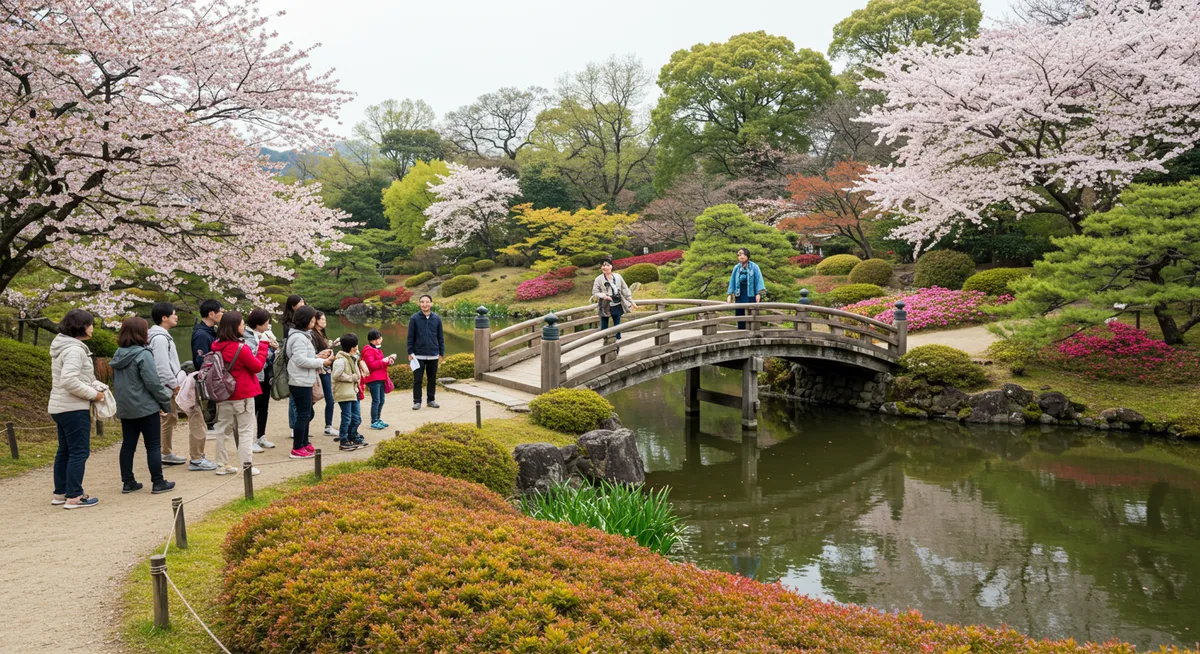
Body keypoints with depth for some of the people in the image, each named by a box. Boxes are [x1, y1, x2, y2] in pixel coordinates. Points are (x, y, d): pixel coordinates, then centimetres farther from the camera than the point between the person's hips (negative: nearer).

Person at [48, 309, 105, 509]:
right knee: (79, 452, -5)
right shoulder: (74, 350, -18)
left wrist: (97, 386, 4)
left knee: (65, 451, 16)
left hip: (61, 407, 11)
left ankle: (60, 493, 24)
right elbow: (69, 380, -28)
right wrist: (93, 394, -18)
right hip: (73, 408, -11)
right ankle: (73, 497, -2)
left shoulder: (64, 347, 14)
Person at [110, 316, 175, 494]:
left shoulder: (119, 354, 8)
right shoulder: (143, 355, -17)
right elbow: (153, 383, -18)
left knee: (128, 444, 12)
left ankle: (128, 482, 16)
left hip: (125, 409, 8)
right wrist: (166, 403, -8)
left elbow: (116, 382, 16)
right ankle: (158, 483, 4)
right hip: (146, 407, -7)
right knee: (153, 446, 1)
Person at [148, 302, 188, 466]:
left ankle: (167, 454, 25)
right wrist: (174, 384, -18)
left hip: (169, 387, 11)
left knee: (170, 419, 16)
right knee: (165, 421, -6)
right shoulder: (159, 338, -17)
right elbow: (162, 366, -23)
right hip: (166, 388, -11)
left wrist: (176, 381, 16)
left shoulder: (163, 336, 16)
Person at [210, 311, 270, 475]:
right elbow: (258, 366, -10)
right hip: (242, 395, -6)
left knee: (223, 429, 14)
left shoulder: (217, 347, 0)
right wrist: (263, 345, -4)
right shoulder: (240, 348, -20)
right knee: (246, 431, 3)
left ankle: (222, 465, 20)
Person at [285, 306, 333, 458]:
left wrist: (317, 356, 3)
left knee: (307, 414, 19)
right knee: (303, 415, -5)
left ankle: (304, 444, 31)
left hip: (304, 382, 11)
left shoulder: (303, 335, 17)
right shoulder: (299, 337, -16)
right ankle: (297, 449, 0)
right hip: (301, 382, -11)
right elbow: (301, 360, -22)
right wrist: (321, 362, -16)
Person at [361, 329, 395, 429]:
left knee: (381, 400, 12)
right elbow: (371, 365, -21)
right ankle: (374, 422, -3)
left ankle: (378, 419, 22)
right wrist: (383, 361, -17)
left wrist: (388, 360, 12)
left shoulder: (377, 349, 22)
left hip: (381, 379, 10)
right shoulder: (369, 351, -10)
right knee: (376, 401, -8)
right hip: (373, 379, -10)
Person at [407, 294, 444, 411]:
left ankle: (431, 400, 22)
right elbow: (410, 337, -1)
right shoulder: (414, 318, -4)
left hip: (433, 355, 2)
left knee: (432, 379, 10)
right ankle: (417, 401, 10)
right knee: (417, 379, 2)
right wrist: (410, 353, -4)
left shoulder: (437, 318, 2)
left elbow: (440, 337, 7)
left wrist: (442, 353, 6)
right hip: (418, 355, -2)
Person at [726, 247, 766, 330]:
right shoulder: (736, 268, 9)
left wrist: (758, 293, -17)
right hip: (739, 295, 4)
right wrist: (730, 294, 5)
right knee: (740, 315, 3)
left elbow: (759, 280, -7)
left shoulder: (754, 267, -2)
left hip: (751, 294, -4)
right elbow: (732, 281, 12)